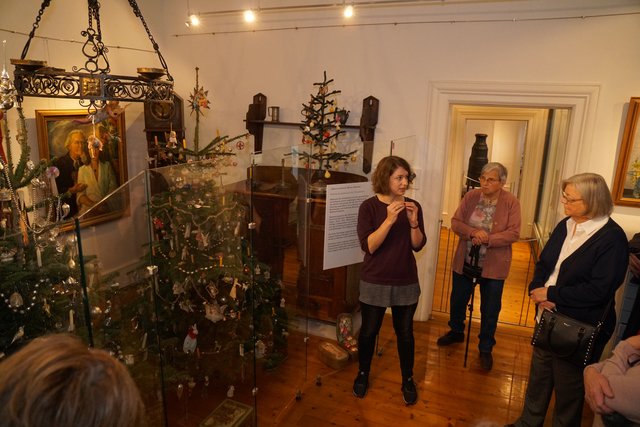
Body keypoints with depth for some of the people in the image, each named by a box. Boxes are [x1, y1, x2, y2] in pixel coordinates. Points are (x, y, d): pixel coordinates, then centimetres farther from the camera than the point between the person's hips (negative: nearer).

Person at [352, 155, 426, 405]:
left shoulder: (412, 206, -2)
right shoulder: (369, 206, -11)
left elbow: (418, 246, -4)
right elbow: (368, 246, -19)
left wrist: (413, 222, -21)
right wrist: (389, 220, -29)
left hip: (406, 282, 2)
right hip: (375, 282, -2)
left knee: (405, 333, 14)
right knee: (369, 330, 13)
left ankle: (408, 379, 35)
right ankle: (363, 374, 37)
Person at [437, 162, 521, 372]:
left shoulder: (511, 202, -11)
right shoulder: (471, 196, -3)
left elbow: (514, 233, -15)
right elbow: (455, 222, -5)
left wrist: (488, 239, -27)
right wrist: (473, 232, -23)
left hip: (493, 265, -3)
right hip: (465, 261, 3)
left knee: (490, 310, 9)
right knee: (457, 300, 19)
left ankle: (485, 349, 29)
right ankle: (456, 332, 46)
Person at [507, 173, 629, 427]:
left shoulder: (612, 238, -18)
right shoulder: (565, 226, 4)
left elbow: (598, 289, -23)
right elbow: (543, 263, 9)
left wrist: (551, 295, -19)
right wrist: (537, 291, -10)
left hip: (580, 328, -7)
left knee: (568, 386, 13)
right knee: (538, 376, 21)